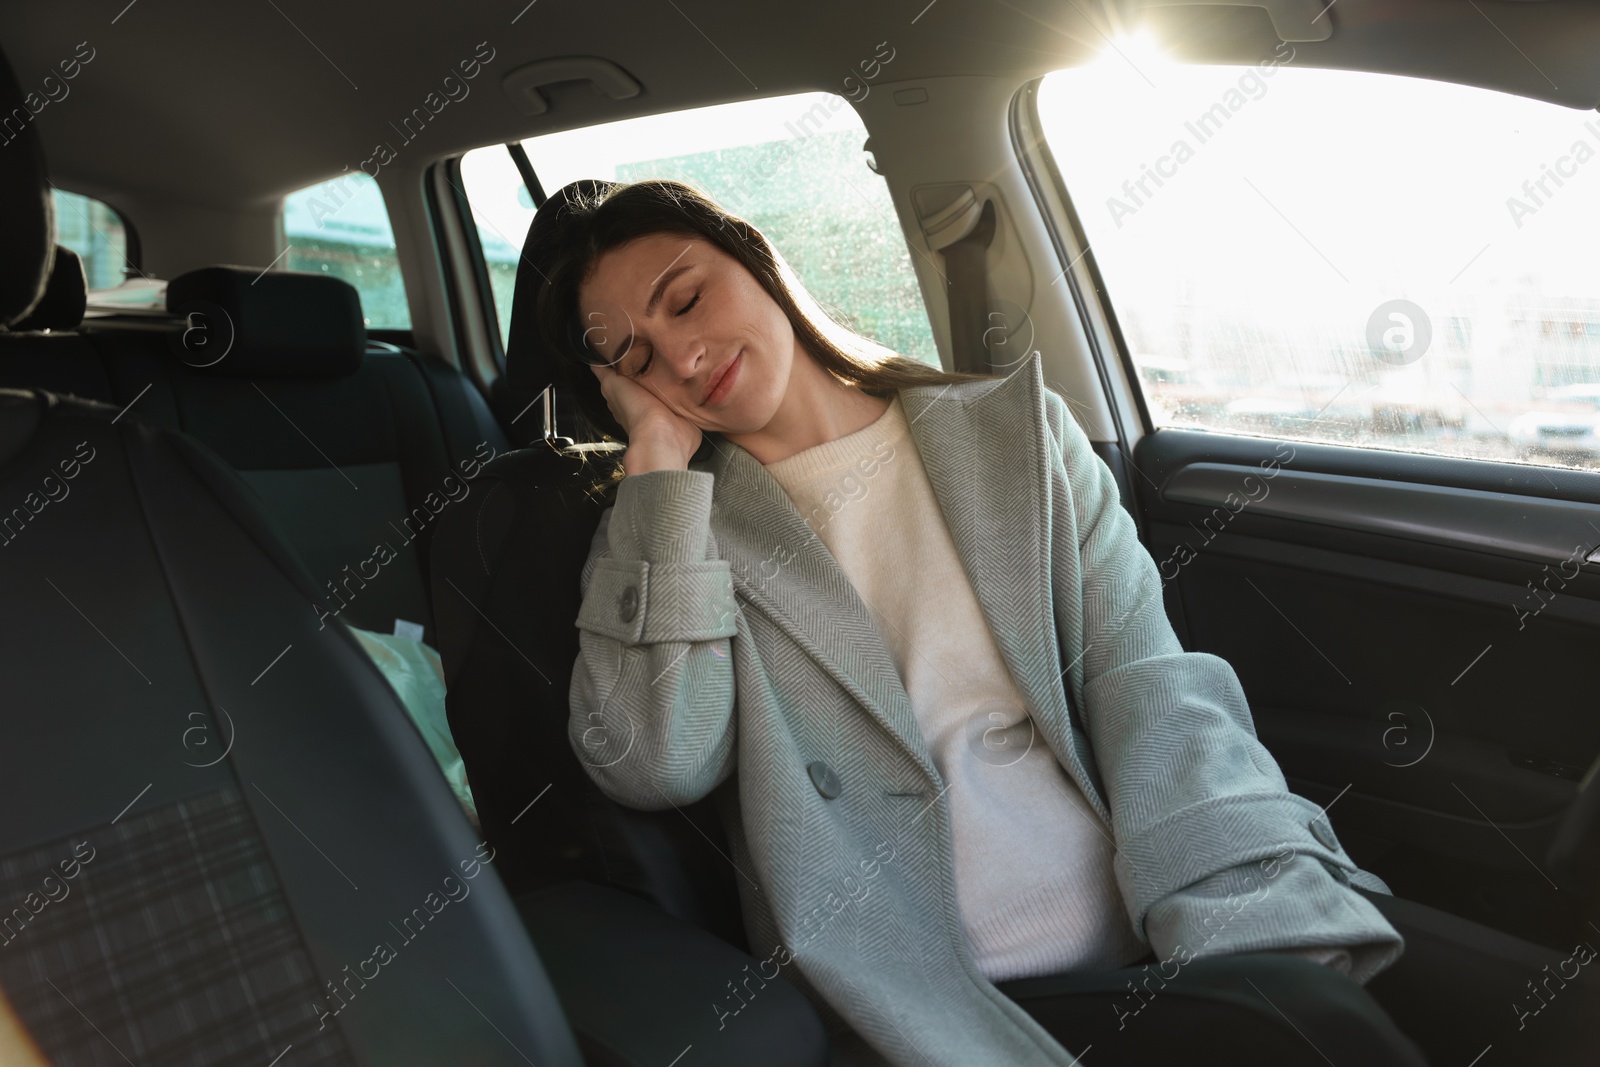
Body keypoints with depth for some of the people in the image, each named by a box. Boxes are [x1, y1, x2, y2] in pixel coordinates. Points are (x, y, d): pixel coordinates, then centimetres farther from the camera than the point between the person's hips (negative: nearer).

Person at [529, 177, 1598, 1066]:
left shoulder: (1013, 430, 10)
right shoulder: (672, 529, 7)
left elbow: (1149, 690, 0)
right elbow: (654, 764, -13)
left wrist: (1277, 934, -15)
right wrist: (659, 454, -6)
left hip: (1179, 928, 3)